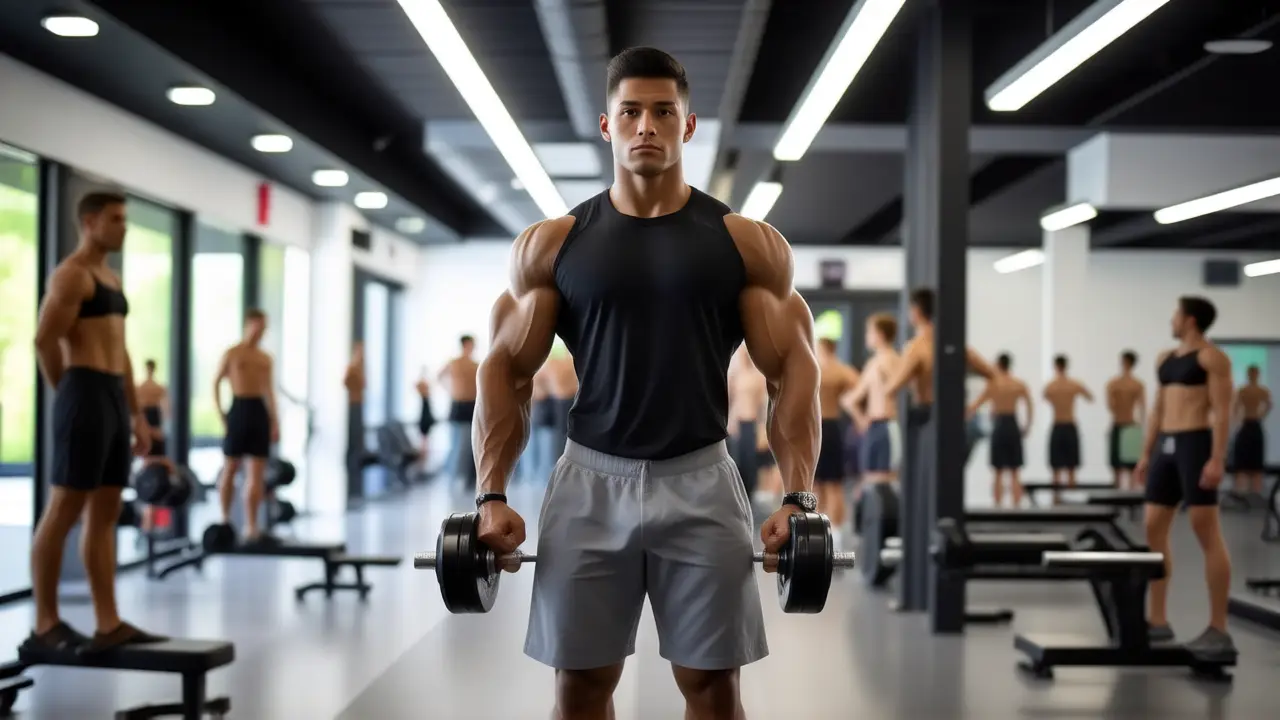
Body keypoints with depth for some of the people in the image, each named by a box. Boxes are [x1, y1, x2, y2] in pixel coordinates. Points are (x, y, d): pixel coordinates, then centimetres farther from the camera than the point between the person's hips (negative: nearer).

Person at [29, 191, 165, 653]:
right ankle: (45, 625, 1)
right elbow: (45, 341, -15)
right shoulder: (71, 274, -7)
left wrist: (137, 414, 19)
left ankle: (108, 624, 11)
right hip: (86, 396, -9)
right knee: (64, 511, -5)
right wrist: (68, 394, -2)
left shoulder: (112, 279, 21)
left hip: (115, 399, 9)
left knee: (105, 513, 8)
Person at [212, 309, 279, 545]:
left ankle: (251, 529, -1)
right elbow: (216, 383, 4)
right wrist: (220, 414, -5)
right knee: (230, 468, 5)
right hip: (239, 409, -4)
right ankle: (225, 520, 21)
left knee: (257, 474, -1)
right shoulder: (231, 354, 0)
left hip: (259, 410, 4)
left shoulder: (266, 358, 12)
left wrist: (275, 421, 8)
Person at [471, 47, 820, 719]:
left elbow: (793, 370, 0)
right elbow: (505, 369, 4)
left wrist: (798, 496, -10)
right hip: (591, 481, 1)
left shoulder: (748, 243, 2)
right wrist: (491, 495, -5)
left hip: (699, 482, 0)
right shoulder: (551, 244, 4)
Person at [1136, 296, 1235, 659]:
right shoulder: (1165, 358, 18)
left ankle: (1219, 631, -6)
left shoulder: (1212, 357, -6)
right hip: (1166, 446, 8)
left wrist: (1217, 459, -19)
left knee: (1208, 535, -8)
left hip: (1196, 444, -8)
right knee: (1153, 530, 7)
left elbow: (1222, 411, -12)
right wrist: (1146, 454, 17)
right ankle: (1157, 620, 15)